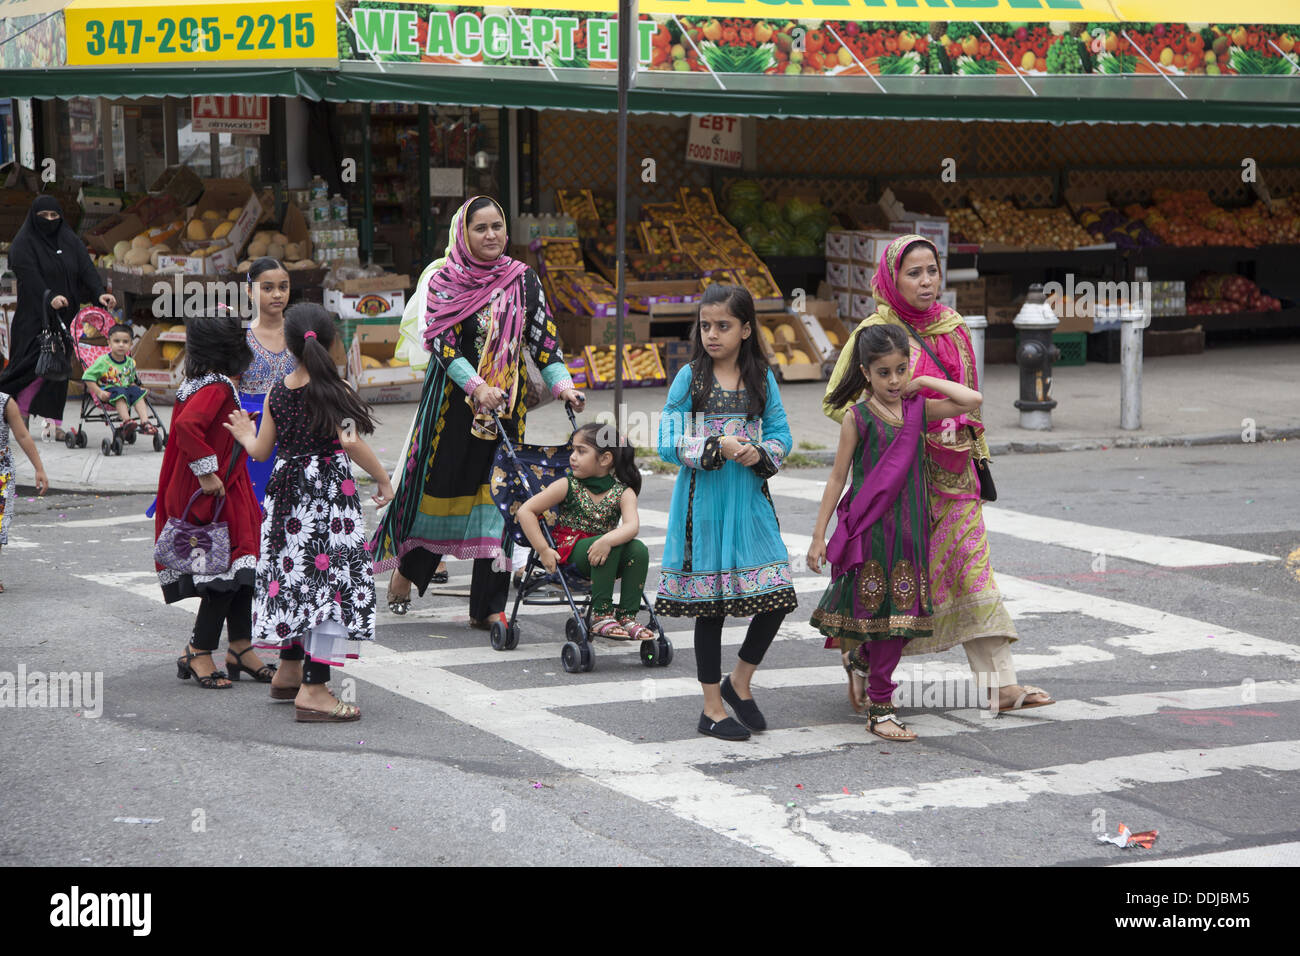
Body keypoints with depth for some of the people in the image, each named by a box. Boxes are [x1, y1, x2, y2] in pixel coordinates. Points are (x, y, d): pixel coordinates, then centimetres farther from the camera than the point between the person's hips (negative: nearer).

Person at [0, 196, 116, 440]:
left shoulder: (70, 241, 13)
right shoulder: (23, 244, -2)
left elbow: (86, 269, 1)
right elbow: (29, 276, -17)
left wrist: (99, 293, -17)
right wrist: (49, 297, -34)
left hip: (64, 317, 5)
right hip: (34, 317, -4)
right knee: (35, 366, -12)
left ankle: (54, 424, 2)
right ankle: (20, 415, 1)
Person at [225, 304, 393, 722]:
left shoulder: (277, 393, 3)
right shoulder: (334, 391, -11)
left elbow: (261, 451, 8)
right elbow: (350, 441, -23)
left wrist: (245, 436, 30)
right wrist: (383, 479, -12)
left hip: (287, 494, 6)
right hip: (330, 495, -6)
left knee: (294, 576, 20)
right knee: (333, 578, -5)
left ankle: (289, 671, 34)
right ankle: (313, 691, -10)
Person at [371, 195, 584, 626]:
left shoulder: (524, 281, 7)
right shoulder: (446, 281, -2)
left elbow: (542, 340, 6)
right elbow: (442, 342, -12)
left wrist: (562, 384, -9)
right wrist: (476, 387, -24)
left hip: (505, 404, 2)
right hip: (453, 401, -2)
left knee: (498, 494, -1)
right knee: (441, 484, 3)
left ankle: (488, 606, 2)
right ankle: (406, 568, 30)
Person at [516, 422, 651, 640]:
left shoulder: (623, 493, -1)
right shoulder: (567, 486, -3)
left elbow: (632, 526, -20)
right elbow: (525, 511, -6)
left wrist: (607, 541, -40)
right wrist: (543, 550, -15)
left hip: (598, 552, 3)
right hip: (570, 552, -3)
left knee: (638, 549, -26)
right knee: (614, 545, -30)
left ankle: (627, 616, -15)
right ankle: (600, 616, -25)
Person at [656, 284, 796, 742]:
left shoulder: (762, 378, 5)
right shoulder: (690, 378, -2)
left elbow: (781, 436, 8)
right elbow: (668, 443, -6)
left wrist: (760, 454, -13)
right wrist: (716, 447, -18)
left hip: (750, 501, 3)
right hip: (704, 502, -3)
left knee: (777, 595, -5)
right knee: (709, 605, 4)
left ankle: (739, 680, 19)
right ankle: (712, 707, 16)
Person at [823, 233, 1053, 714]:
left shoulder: (953, 328, 9)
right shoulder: (875, 331, -8)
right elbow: (836, 402, -6)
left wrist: (979, 458, 17)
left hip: (952, 471, 5)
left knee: (973, 571, 0)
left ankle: (1000, 682, -3)